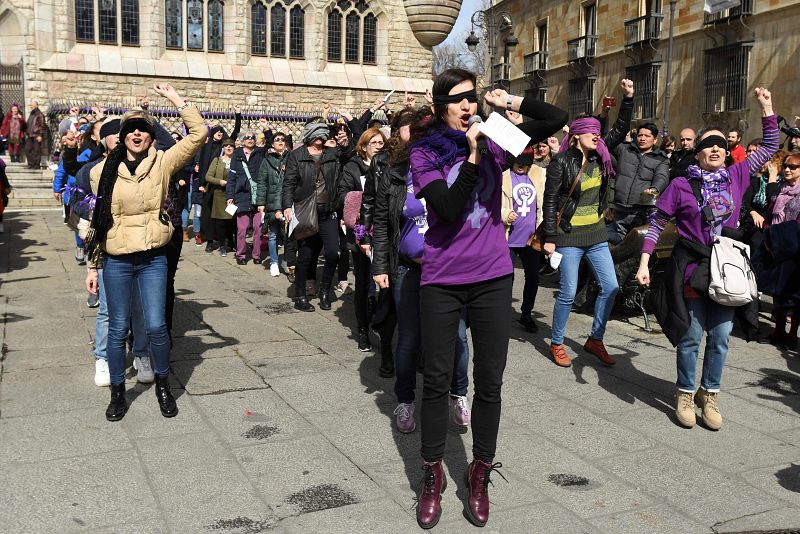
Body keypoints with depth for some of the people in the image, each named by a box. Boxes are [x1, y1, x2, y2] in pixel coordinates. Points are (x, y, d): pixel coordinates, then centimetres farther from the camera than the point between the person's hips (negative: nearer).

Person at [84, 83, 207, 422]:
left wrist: (174, 97, -6)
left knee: (155, 326, -3)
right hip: (116, 261, 1)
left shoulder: (162, 163, 0)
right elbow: (97, 220, 6)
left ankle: (163, 385, 22)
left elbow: (199, 133, -9)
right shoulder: (104, 171, 2)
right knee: (118, 329, 7)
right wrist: (93, 266, 7)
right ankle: (118, 393, 25)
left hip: (153, 259, 0)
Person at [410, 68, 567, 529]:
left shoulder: (494, 141, 5)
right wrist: (472, 155, -17)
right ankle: (433, 474, 24)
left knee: (490, 381, 8)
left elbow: (557, 119, 2)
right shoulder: (425, 152, -3)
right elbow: (448, 209, -17)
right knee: (437, 380, 7)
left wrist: (510, 102, -8)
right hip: (442, 279, -2)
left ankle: (481, 473, 26)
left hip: (493, 277, 2)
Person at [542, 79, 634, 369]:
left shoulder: (599, 156, 6)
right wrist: (549, 238, -13)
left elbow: (620, 129, 7)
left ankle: (595, 339, 21)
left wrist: (628, 98, -4)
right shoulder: (561, 162, -11)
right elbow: (550, 201, -11)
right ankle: (556, 343, 16)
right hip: (569, 236, -6)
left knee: (611, 287, 5)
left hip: (596, 234, 6)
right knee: (568, 292, -3)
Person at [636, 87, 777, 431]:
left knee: (721, 336, 7)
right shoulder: (681, 185, -4)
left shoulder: (736, 176, 6)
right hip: (692, 268, -3)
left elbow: (770, 147, 15)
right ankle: (685, 393, 19)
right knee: (692, 336, 2)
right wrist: (644, 262, -7)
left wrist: (766, 107, 10)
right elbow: (657, 224, -1)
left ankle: (709, 394, 23)